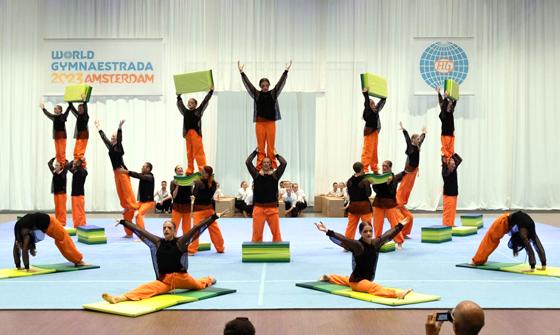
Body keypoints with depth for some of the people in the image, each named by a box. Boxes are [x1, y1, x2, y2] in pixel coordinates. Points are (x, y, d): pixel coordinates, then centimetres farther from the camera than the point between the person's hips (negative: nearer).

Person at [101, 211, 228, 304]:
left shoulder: (180, 242, -9)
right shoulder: (158, 242, -1)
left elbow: (197, 228, -15)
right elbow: (139, 230, 3)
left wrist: (214, 216, -19)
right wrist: (123, 222, 8)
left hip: (181, 278, 0)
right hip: (164, 280, 1)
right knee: (146, 288, -26)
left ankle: (209, 280, 63)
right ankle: (119, 298, -47)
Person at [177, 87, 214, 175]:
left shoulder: (198, 111, 3)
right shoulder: (185, 112, 13)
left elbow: (205, 102, 5)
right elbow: (180, 104, 28)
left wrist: (211, 91, 7)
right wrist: (178, 96, 37)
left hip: (196, 133, -4)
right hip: (187, 133, 4)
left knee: (199, 152, -7)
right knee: (189, 152, 7)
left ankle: (202, 169, -9)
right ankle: (190, 170, 11)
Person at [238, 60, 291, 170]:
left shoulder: (273, 94, 6)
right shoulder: (256, 94, 5)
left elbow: (281, 83, 0)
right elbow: (248, 84, 0)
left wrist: (286, 71, -7)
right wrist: (241, 72, -6)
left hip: (271, 122, 0)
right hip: (259, 123, 0)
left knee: (271, 146, 1)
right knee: (260, 146, 2)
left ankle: (272, 166, 5)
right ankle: (260, 167, 4)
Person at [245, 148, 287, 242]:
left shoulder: (275, 175, 4)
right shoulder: (256, 174, 4)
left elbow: (284, 163, -4)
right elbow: (248, 162, -2)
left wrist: (276, 154, 9)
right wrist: (256, 152, 9)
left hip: (272, 208, 0)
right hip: (258, 208, 0)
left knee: (276, 232, 4)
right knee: (257, 233, 3)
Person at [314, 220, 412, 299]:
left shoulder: (376, 243, -3)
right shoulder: (357, 245, -21)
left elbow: (388, 235, 11)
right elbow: (343, 239, -33)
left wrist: (400, 225, 23)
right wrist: (327, 231, -46)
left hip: (368, 279, 9)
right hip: (357, 281, -9)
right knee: (375, 288, -35)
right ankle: (397, 294, -62)